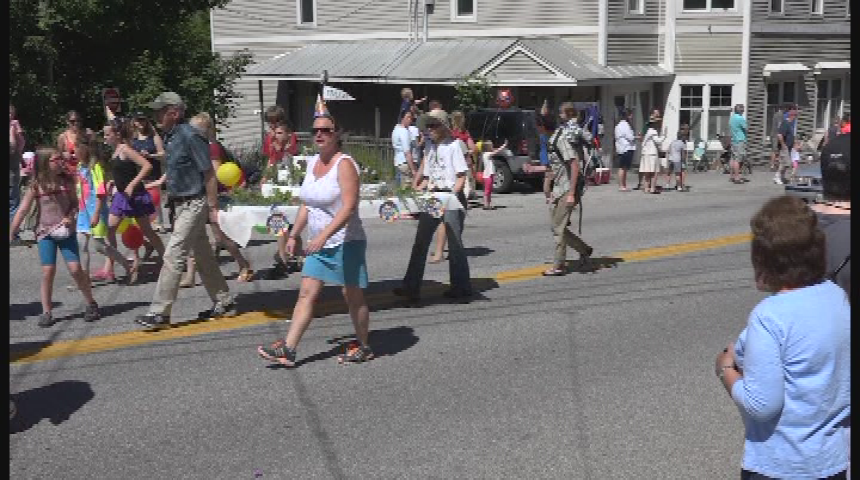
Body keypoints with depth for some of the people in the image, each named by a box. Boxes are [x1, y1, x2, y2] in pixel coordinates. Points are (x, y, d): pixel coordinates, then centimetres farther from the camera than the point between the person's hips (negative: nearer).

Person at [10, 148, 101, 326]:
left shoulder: (67, 181, -2)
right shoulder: (36, 186, -7)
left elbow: (74, 203, 8)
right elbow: (22, 210, -4)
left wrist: (70, 217, -12)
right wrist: (11, 233, -6)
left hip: (66, 231, 1)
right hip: (46, 233, -1)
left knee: (75, 269, -5)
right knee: (48, 271, -6)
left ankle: (91, 304, 11)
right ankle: (46, 312, 6)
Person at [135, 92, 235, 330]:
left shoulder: (190, 136, -18)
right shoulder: (170, 137, 10)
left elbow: (209, 174, -18)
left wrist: (213, 208, -18)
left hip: (194, 204, -10)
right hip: (182, 204, 10)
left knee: (173, 256, -9)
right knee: (202, 255, 15)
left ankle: (160, 312, -5)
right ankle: (224, 302, 25)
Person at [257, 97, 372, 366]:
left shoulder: (344, 164, -15)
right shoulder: (312, 163, 10)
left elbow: (349, 207, -24)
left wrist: (323, 235, -32)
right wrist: (293, 235, 15)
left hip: (345, 242, -7)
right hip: (319, 245, 7)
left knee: (353, 298, 5)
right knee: (306, 294, 2)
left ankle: (364, 347, 21)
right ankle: (288, 350, 1)